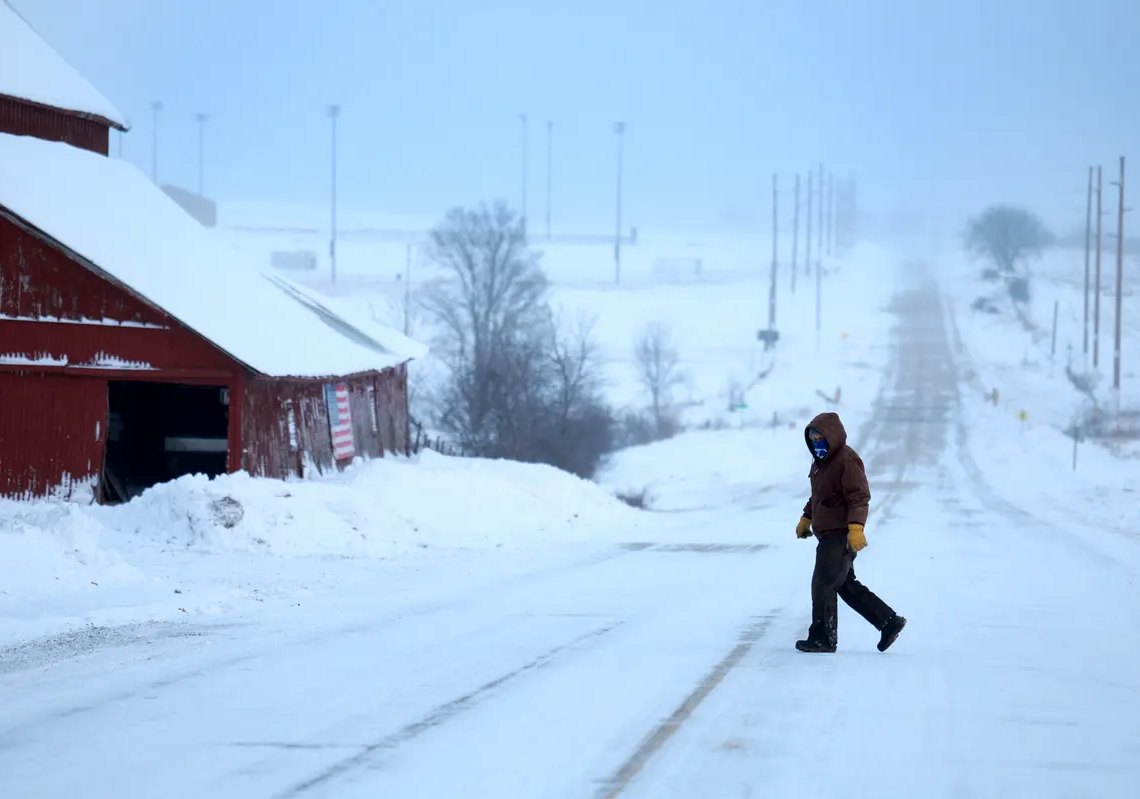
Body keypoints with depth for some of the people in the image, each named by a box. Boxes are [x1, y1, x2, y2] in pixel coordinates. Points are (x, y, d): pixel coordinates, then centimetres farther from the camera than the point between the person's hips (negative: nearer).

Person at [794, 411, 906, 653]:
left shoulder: (847, 460, -16)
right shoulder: (821, 460, 15)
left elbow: (859, 497, -23)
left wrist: (856, 526, -32)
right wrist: (806, 518, 32)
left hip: (841, 536, -10)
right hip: (829, 534, 10)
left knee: (823, 583, -6)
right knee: (846, 585, 14)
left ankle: (823, 638, 3)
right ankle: (889, 622, 18)